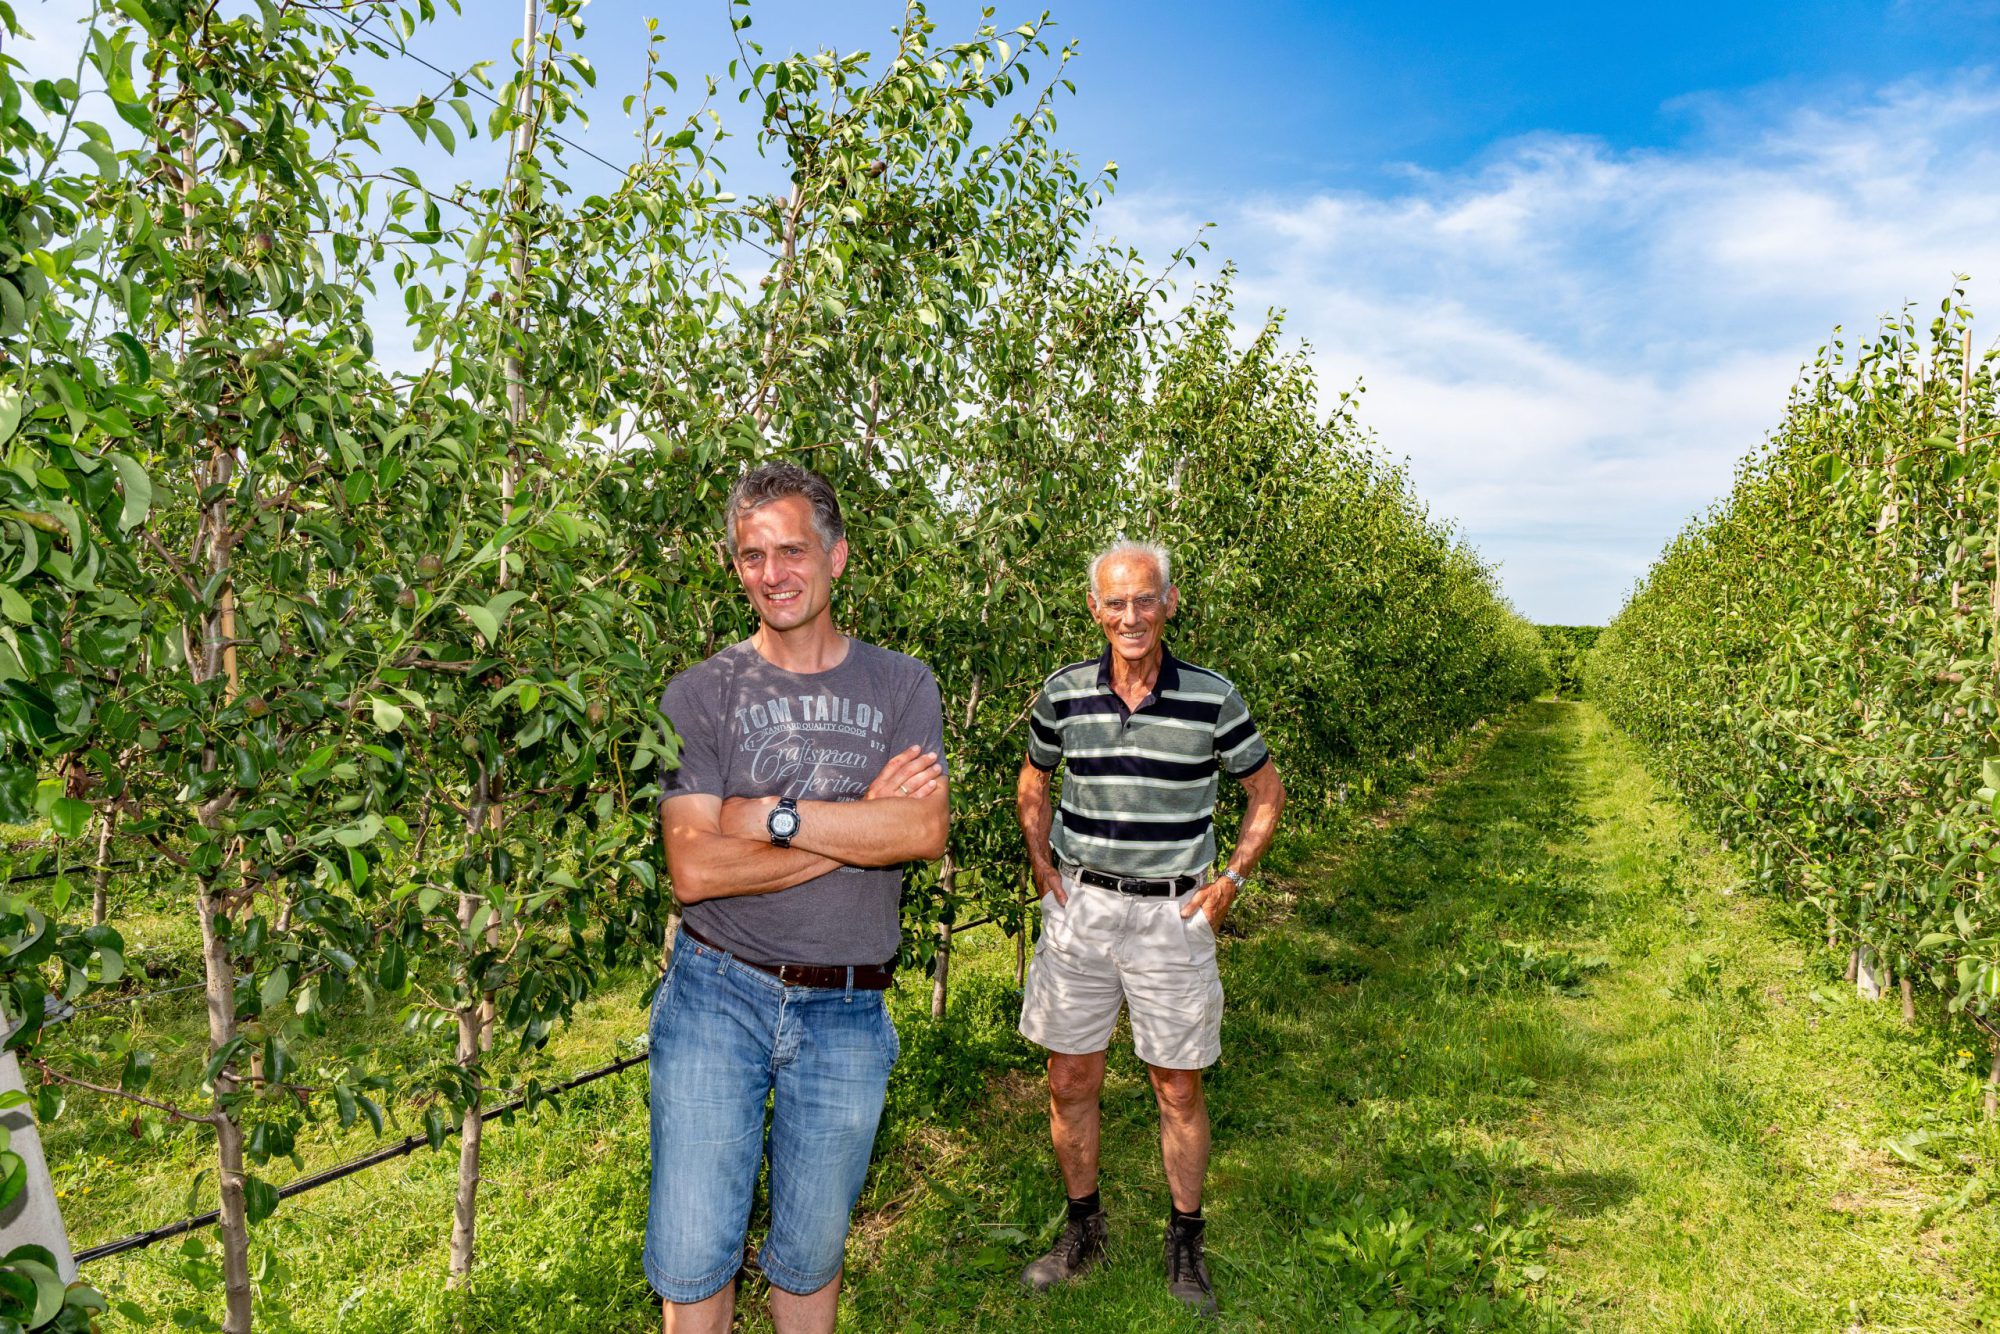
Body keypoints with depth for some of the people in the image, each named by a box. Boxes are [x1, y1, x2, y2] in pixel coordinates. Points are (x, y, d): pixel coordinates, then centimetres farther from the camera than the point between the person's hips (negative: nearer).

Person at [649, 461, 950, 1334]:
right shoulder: (699, 695, -3)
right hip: (717, 997, -1)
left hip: (846, 1014, 1)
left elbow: (926, 832, -12)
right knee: (691, 1259, 7)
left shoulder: (901, 687, 2)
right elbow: (693, 869, -13)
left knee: (809, 1259, 16)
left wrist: (773, 816, -16)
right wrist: (862, 823, -14)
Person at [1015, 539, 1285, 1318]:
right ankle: (1082, 1232, 33)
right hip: (1080, 909, 2)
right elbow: (1033, 782, 15)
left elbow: (1266, 793, 5)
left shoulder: (1212, 698, -8)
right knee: (1069, 1083, 11)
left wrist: (1229, 883, -1)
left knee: (1178, 1089, 9)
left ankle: (1185, 1245, 31)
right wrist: (1044, 871, 7)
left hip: (1173, 914, -2)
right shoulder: (1063, 695, -3)